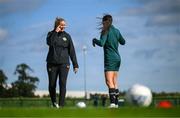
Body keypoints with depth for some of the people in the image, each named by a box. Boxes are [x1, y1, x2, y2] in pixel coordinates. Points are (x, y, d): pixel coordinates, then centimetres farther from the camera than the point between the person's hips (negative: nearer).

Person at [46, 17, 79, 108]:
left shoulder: (67, 36, 6)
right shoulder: (51, 34, 5)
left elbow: (71, 51, 7)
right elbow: (49, 43, -18)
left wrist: (75, 64, 4)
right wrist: (56, 32, -17)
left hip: (64, 63, 0)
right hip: (52, 63, 1)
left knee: (62, 83, -15)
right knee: (52, 85, 4)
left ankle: (61, 104, -13)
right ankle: (54, 102, 26)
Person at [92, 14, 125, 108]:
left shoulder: (106, 31, -9)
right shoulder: (116, 31, 12)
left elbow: (101, 43, -20)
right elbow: (123, 42, 25)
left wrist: (94, 40, -3)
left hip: (110, 59, -8)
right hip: (117, 58, 8)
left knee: (109, 81, -13)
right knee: (114, 82, 12)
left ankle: (112, 102, -25)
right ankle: (116, 102, 12)